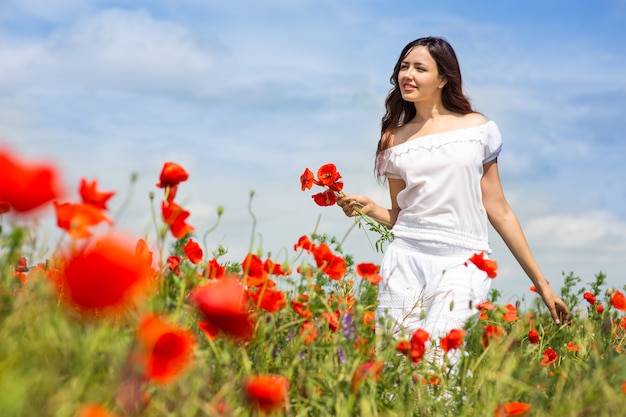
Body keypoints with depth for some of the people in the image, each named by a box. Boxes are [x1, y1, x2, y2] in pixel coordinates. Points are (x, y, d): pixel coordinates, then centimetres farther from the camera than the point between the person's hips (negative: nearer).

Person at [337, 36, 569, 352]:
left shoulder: (477, 128, 6)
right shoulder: (395, 139, 12)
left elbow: (498, 211, 8)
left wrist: (541, 283, 7)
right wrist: (369, 208, -6)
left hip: (460, 265, -3)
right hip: (405, 260, 3)